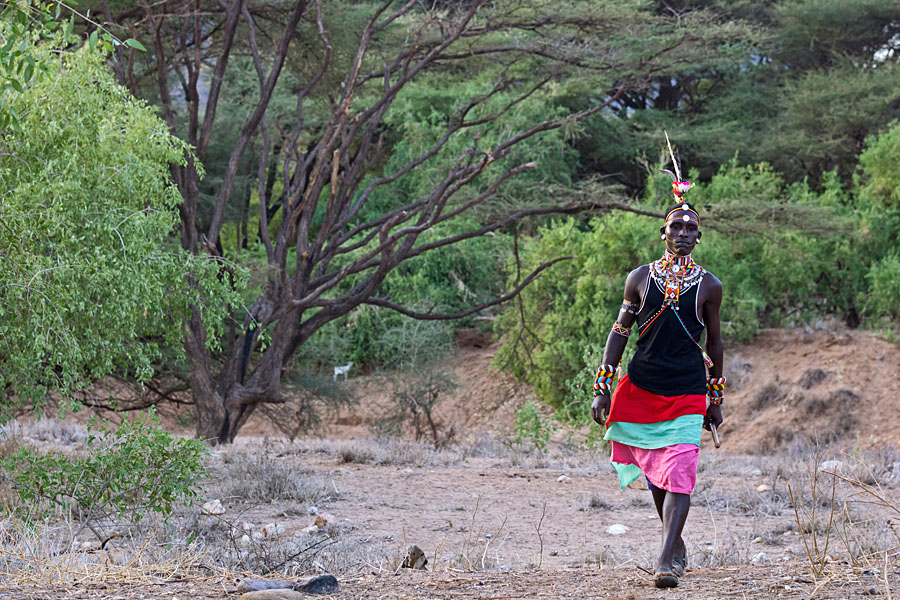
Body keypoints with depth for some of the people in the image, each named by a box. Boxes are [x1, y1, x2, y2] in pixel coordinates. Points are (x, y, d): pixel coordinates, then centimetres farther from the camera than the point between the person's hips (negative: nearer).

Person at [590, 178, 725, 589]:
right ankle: (675, 544, 29)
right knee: (653, 473, 11)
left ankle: (667, 560, -15)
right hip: (640, 389, 2)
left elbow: (713, 342, 12)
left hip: (687, 393, -2)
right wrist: (601, 389, 2)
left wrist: (715, 399, 14)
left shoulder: (708, 286, 3)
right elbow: (619, 333, 8)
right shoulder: (640, 278, 4)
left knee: (678, 476, -12)